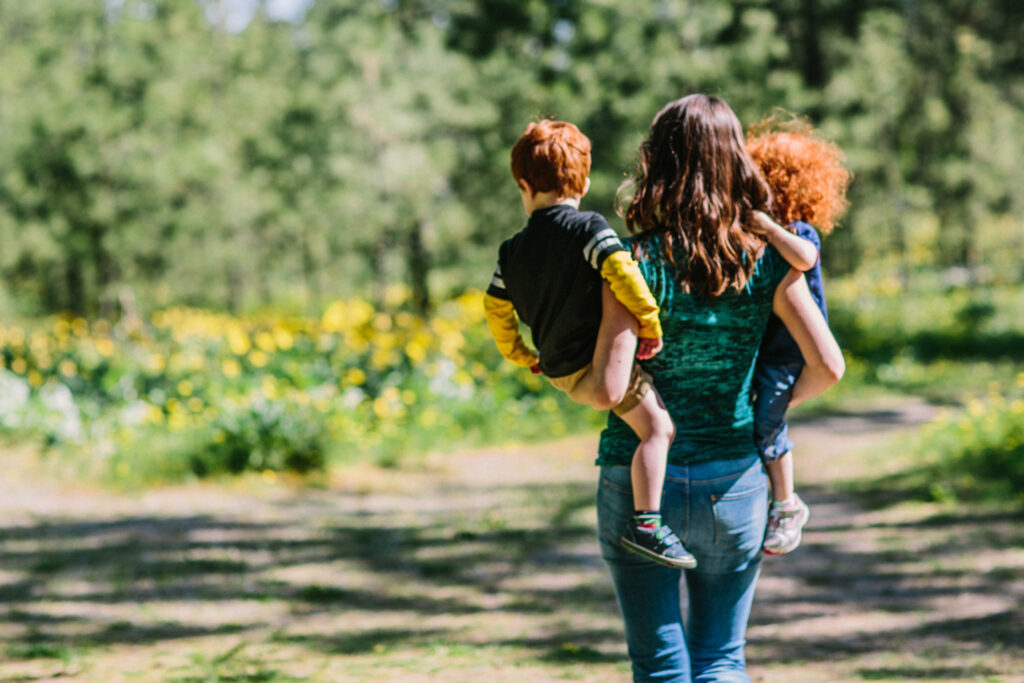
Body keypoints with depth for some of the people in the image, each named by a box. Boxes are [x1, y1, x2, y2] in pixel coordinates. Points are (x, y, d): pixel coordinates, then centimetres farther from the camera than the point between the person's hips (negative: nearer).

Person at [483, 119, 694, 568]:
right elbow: (624, 273, -30)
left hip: (558, 372, 8)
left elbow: (496, 310, 13)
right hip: (592, 369, -8)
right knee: (657, 429, -13)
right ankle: (645, 524, -23)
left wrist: (522, 357, 30)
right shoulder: (589, 228, -15)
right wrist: (651, 325, -16)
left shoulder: (512, 252, 3)